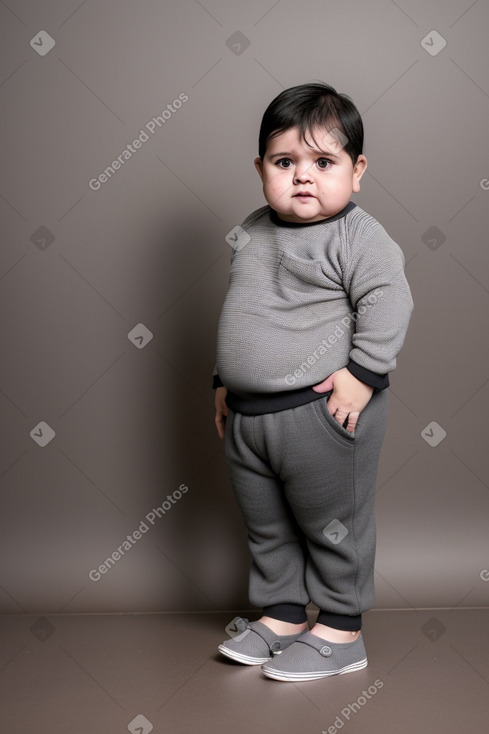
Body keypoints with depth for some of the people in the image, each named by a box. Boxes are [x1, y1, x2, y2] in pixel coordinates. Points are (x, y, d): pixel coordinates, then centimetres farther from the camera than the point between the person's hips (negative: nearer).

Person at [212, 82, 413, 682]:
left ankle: (340, 632, 24)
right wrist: (226, 378, 17)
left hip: (322, 412, -7)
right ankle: (280, 614, 35)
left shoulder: (357, 236, -11)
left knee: (333, 526, 8)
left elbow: (388, 303, -18)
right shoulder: (249, 234, 10)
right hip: (248, 414, 8)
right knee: (265, 526, 18)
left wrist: (362, 373, -23)